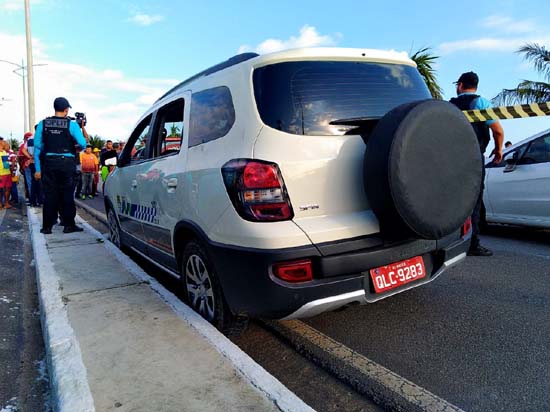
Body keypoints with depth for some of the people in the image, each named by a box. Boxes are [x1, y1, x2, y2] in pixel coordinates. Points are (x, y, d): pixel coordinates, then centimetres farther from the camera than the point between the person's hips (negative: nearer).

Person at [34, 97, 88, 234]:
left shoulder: (43, 124, 4)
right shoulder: (72, 124, -4)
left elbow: (37, 147, 2)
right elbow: (83, 144, -9)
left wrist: (38, 168, 5)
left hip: (49, 163, 2)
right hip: (67, 163, -2)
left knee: (49, 194, 7)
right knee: (67, 194, 5)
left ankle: (47, 226, 12)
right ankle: (69, 225, 9)